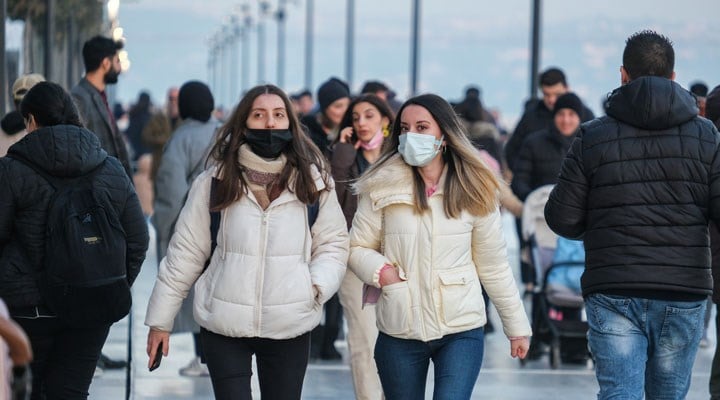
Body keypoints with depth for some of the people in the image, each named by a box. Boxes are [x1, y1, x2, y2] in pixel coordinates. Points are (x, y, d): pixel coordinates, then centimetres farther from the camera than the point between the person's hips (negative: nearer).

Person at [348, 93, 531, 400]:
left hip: (461, 331, -1)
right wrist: (381, 270, -14)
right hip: (398, 332, 1)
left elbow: (493, 266, 7)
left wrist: (516, 326, 9)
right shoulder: (382, 188, -2)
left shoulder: (475, 193, 1)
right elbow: (357, 248, 7)